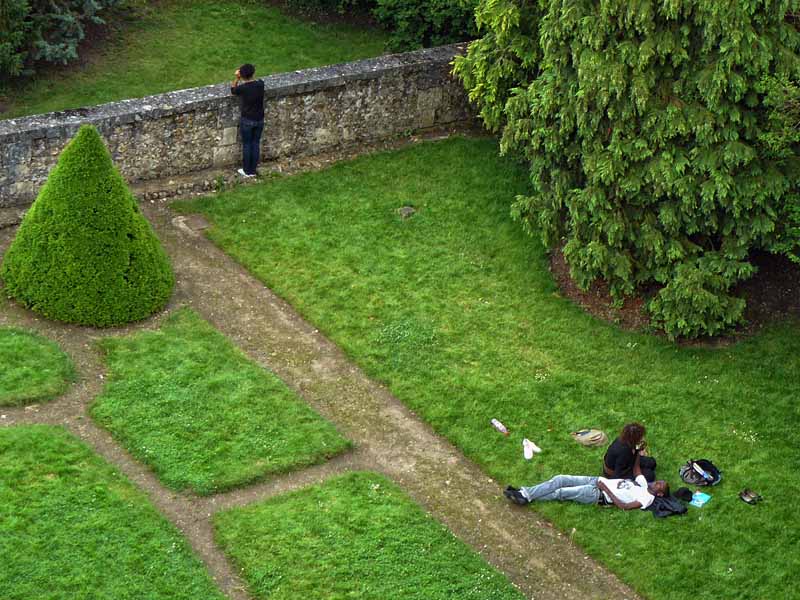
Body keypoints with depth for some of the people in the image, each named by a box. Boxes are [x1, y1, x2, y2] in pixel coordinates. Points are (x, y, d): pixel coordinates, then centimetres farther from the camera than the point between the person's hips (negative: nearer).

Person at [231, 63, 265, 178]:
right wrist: (242, 79, 14)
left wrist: (237, 78, 4)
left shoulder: (242, 88, -20)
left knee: (246, 145, 10)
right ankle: (253, 170, 24)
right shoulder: (260, 84, -8)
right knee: (256, 144, 15)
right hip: (259, 119, 4)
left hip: (247, 120, -4)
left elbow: (233, 90, 3)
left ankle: (247, 171, 20)